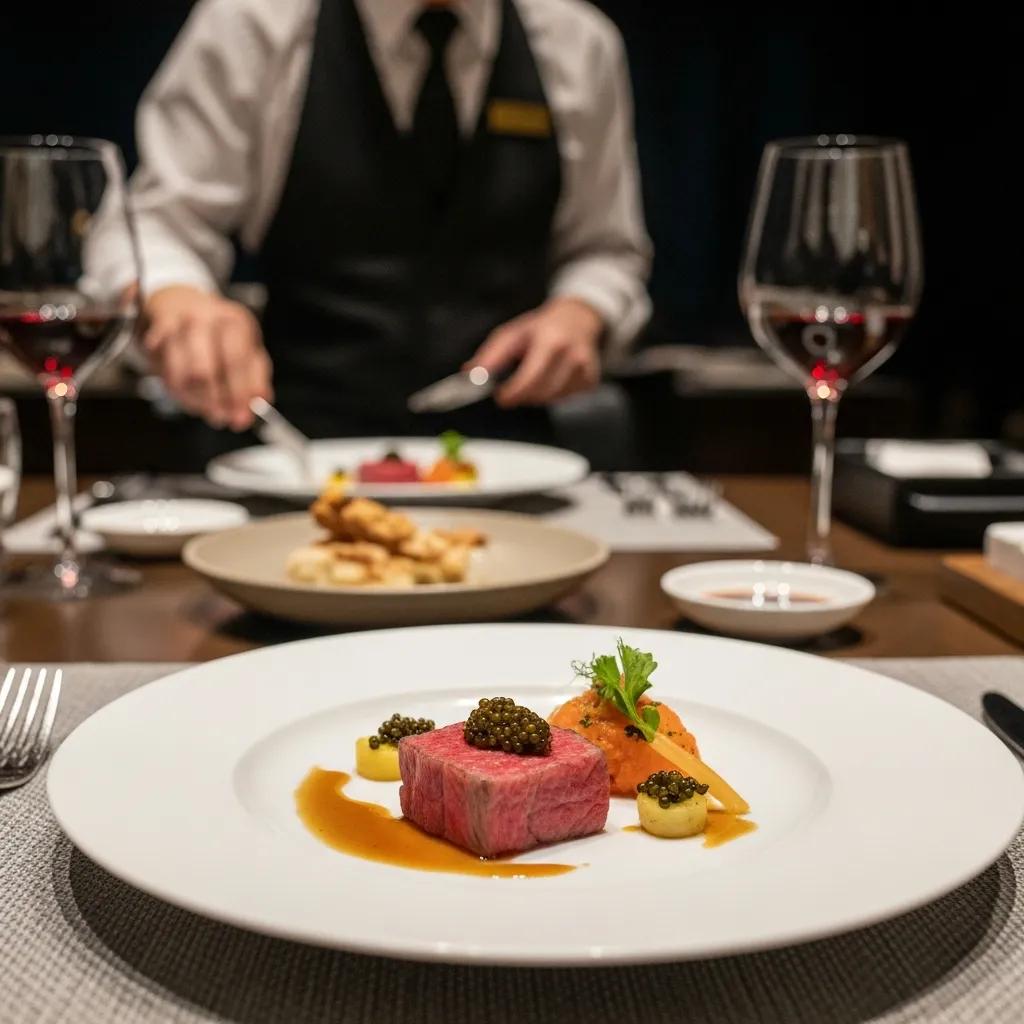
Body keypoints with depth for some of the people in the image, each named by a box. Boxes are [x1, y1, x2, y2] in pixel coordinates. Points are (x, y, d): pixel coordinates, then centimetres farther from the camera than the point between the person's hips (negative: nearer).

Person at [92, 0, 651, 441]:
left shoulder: (580, 45, 9)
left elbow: (606, 250, 19)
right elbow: (159, 223, 0)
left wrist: (578, 313, -3)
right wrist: (176, 302, -23)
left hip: (501, 456, 2)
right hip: (304, 453, -2)